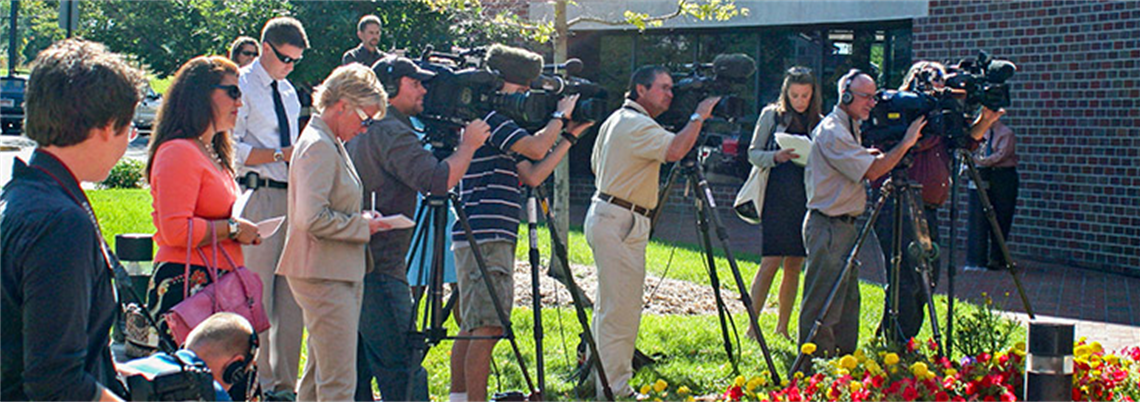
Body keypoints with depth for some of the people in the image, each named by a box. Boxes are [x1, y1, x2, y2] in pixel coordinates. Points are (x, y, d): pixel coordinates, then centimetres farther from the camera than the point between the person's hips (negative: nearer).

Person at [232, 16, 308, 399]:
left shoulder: (288, 91, 19)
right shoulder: (243, 87, -4)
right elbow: (232, 148, -11)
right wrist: (280, 155, -16)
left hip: (292, 196, 7)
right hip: (259, 197, -7)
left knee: (291, 296, 7)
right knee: (257, 296, -6)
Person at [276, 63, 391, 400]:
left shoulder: (331, 144, 16)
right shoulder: (318, 147, -16)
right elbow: (313, 219, -25)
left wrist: (361, 219, 9)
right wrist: (361, 226, -14)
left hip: (339, 273, 10)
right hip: (324, 275, -10)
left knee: (319, 375, 16)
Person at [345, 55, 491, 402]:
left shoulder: (363, 130, 17)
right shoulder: (391, 132, -14)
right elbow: (437, 180, -24)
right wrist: (468, 144, -9)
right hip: (379, 269, -10)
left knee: (360, 369, 14)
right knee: (401, 371, -10)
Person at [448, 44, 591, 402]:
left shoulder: (497, 122, 21)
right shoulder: (487, 117, -9)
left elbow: (532, 175, 18)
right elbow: (536, 147, -20)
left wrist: (568, 138, 17)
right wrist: (560, 116, -3)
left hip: (493, 238, 11)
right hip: (484, 239, -11)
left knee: (471, 328, 13)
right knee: (487, 328, -12)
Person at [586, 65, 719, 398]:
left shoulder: (616, 120, 18)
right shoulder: (636, 124, -15)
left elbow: (596, 166, 27)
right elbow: (675, 149, -30)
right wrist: (698, 117, -17)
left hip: (608, 217, 11)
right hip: (619, 222, -11)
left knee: (609, 306, 17)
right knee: (621, 310, -9)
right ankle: (615, 389, -8)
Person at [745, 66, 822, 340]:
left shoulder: (819, 122, 10)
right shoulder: (772, 115, 4)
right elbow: (753, 153, 5)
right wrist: (776, 156, -14)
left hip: (807, 199, 3)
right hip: (777, 197, -3)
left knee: (795, 264, 6)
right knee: (771, 261, -9)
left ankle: (783, 327, 15)